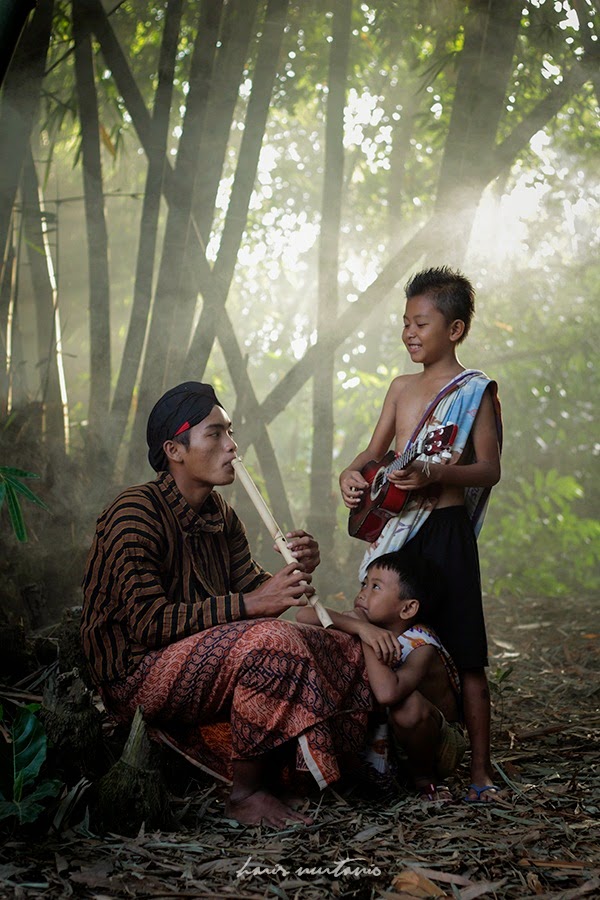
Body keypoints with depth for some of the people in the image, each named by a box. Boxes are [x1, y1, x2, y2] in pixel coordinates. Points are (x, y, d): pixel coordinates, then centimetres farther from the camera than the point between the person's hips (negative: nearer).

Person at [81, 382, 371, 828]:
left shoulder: (220, 514, 9)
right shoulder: (136, 513, -17)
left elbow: (251, 586, 8)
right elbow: (148, 623, -25)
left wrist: (297, 571, -14)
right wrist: (249, 604, -29)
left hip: (206, 663, 9)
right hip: (137, 675, -9)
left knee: (343, 653, 0)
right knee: (272, 642, -32)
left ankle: (268, 778, 2)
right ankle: (246, 793, -17)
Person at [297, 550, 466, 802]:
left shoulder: (421, 647, -29)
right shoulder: (369, 621, -11)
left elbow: (387, 693, -51)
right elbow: (304, 615, -23)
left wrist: (364, 632, -38)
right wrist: (359, 627, -38)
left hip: (444, 746, -6)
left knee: (408, 704, -38)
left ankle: (425, 778, -12)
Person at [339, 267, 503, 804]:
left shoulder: (475, 391, -4)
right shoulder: (402, 387, 14)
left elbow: (490, 469, -9)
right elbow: (376, 451, 20)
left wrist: (435, 475, -25)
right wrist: (353, 473, -2)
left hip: (445, 530, -6)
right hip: (395, 528, 6)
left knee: (464, 656, -4)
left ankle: (480, 768, 4)